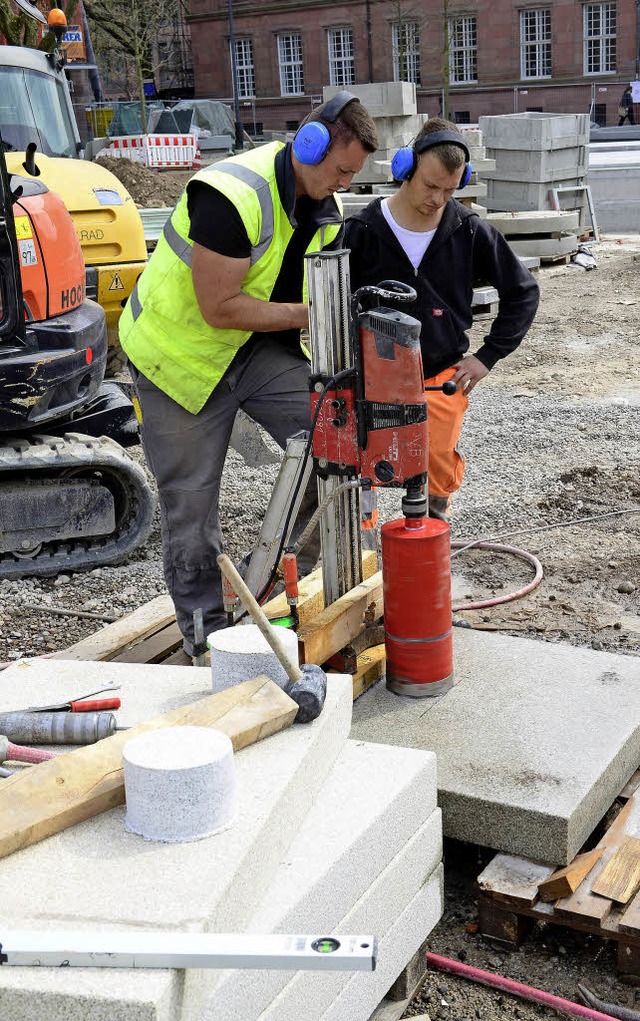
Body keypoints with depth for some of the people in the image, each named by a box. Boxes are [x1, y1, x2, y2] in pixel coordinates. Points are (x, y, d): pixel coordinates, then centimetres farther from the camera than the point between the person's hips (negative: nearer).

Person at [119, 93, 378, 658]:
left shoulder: (326, 207, -1)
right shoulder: (233, 195, -28)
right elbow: (220, 308, -28)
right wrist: (306, 314, -24)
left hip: (260, 343, 7)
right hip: (182, 348, -7)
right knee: (191, 499, 1)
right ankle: (206, 631, 18)